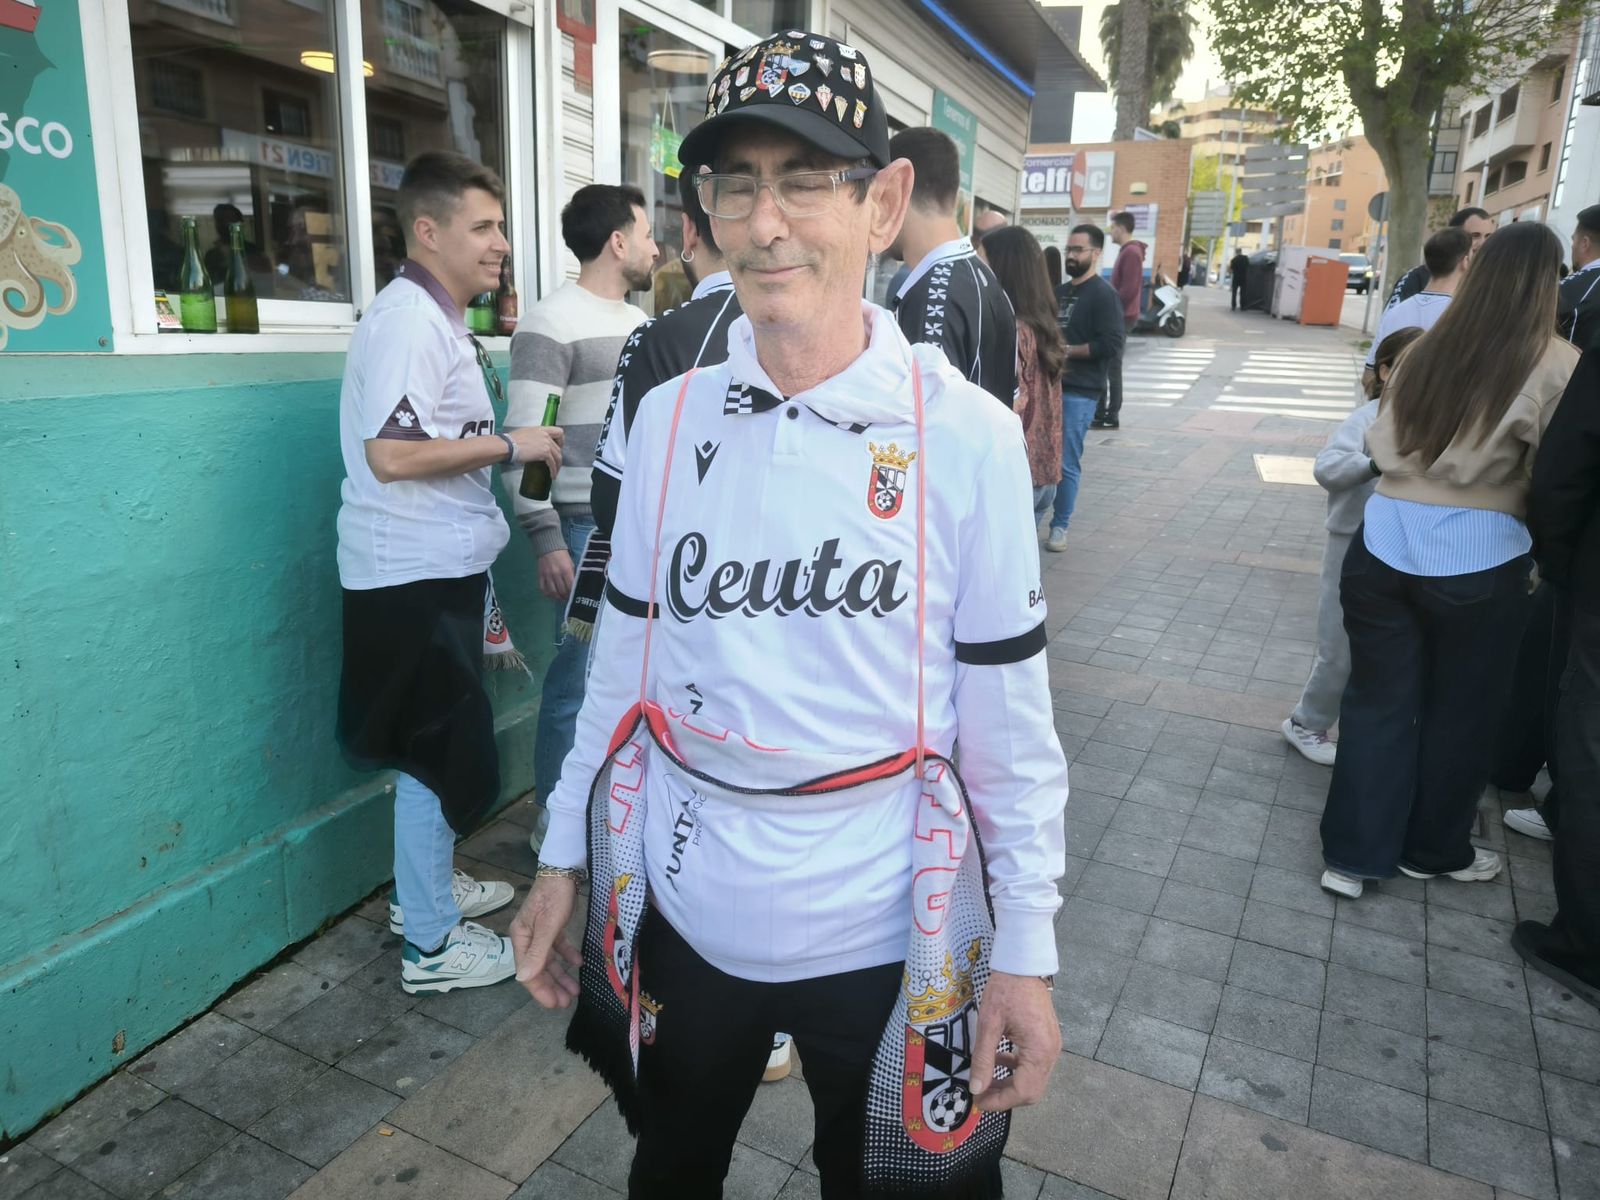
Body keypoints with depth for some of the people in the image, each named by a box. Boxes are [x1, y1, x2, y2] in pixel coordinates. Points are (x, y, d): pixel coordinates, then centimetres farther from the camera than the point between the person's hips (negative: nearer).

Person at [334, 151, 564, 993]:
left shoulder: (439, 320, 16)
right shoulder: (408, 319, -17)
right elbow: (391, 453, -28)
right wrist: (507, 444, -20)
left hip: (440, 572, 10)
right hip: (414, 576, -10)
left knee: (440, 747, 20)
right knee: (441, 752, -1)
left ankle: (424, 887, 37)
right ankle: (430, 946, 13)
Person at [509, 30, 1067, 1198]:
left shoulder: (968, 436, -13)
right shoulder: (669, 416, -4)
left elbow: (1010, 717, -7)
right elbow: (627, 656, 5)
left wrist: (1025, 947, -4)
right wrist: (563, 856, 8)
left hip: (880, 935, -2)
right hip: (680, 908, 3)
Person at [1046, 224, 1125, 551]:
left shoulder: (1104, 295, -6)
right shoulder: (1060, 291, 17)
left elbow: (1111, 345, -15)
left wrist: (1067, 350, -13)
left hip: (1079, 392, -7)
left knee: (1066, 463, -3)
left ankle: (1059, 527, 7)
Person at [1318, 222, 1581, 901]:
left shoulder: (1424, 352, 5)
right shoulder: (1554, 365, -9)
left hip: (1385, 540, 4)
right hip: (1476, 558, -3)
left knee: (1377, 698, 12)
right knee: (1460, 710, 15)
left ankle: (1353, 853, 19)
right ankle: (1434, 851, 33)